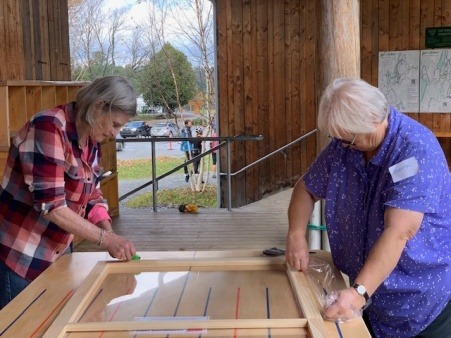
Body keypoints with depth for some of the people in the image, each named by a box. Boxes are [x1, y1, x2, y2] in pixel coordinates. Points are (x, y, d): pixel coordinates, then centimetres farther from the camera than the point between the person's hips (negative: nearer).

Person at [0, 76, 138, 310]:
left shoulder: (91, 141, 4)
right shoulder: (48, 128, -22)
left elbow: (92, 197, 7)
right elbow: (51, 205, -27)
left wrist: (111, 237, -9)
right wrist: (105, 239, -24)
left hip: (57, 255, 8)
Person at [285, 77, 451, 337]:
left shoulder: (417, 149, -25)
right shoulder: (342, 146, -4)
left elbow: (398, 232, -33)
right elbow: (307, 189, 9)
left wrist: (359, 292, -40)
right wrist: (296, 236, -8)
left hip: (425, 295, -5)